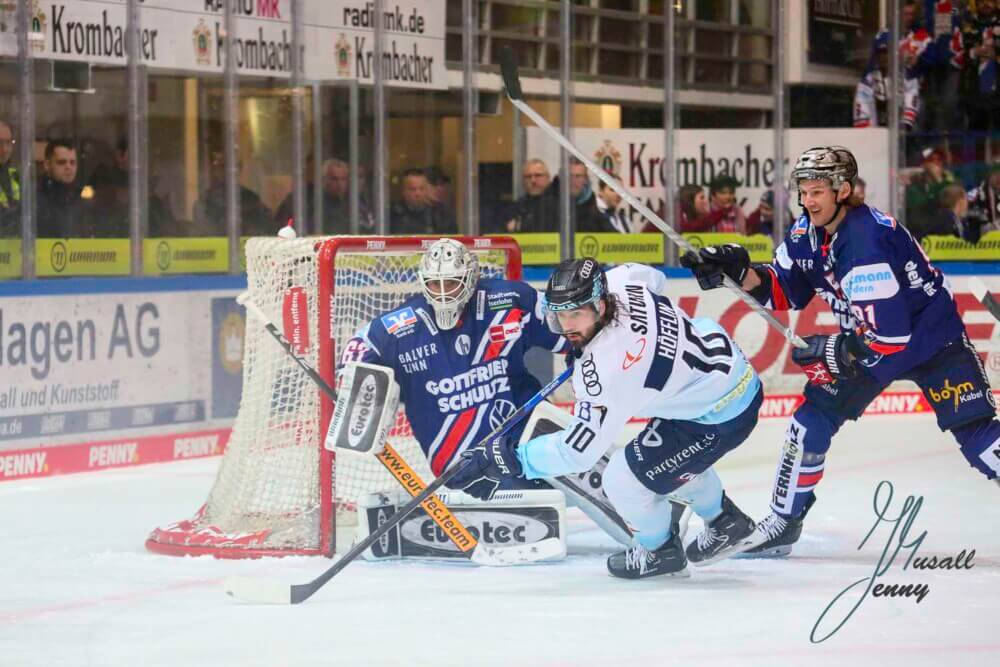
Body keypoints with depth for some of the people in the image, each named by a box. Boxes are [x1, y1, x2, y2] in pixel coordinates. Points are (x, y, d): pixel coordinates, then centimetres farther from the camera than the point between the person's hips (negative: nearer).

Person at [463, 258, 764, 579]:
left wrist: (516, 460, -17)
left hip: (720, 417, -9)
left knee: (623, 480, 0)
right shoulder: (621, 283, -11)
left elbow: (579, 449, -26)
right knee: (671, 455, 33)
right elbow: (654, 277, 16)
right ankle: (724, 520, 54)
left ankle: (660, 550, 28)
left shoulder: (606, 368, -32)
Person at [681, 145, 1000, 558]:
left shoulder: (868, 241, -32)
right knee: (812, 421, 0)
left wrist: (828, 350, -21)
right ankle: (784, 521, 12)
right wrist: (740, 272, -12)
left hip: (929, 335, -8)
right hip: (866, 339, 8)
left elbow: (888, 335, -33)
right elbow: (787, 291, 5)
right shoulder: (805, 234, -6)